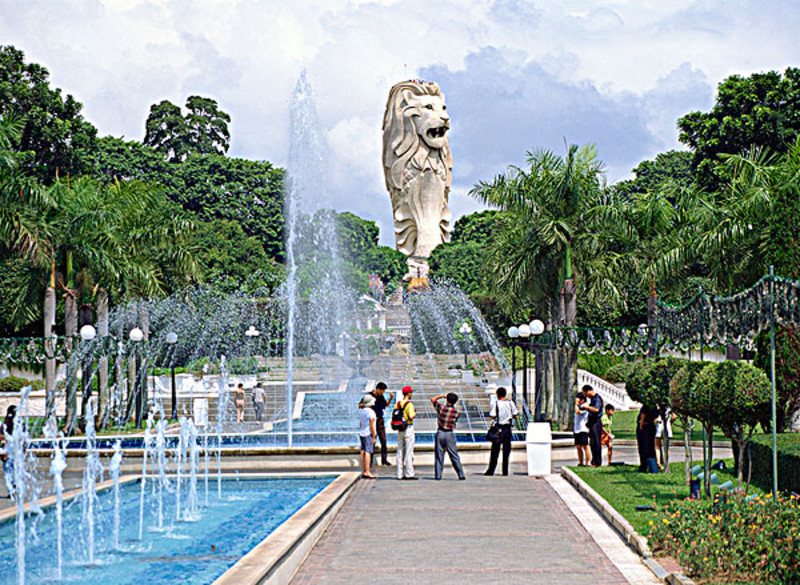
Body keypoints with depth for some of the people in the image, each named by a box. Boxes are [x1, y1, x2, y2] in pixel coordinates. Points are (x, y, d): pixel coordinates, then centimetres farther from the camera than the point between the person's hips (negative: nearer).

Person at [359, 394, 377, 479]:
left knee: (363, 452, 8)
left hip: (361, 434, 8)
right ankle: (367, 472, -10)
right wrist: (374, 437, -12)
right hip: (368, 434, -8)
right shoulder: (371, 412, -15)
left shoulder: (361, 411, 9)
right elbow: (371, 426, -16)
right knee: (368, 452, -8)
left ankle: (363, 472, 10)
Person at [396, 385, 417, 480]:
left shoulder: (398, 404, 7)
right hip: (408, 428, -7)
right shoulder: (409, 404, -13)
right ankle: (409, 473, -5)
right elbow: (411, 417, -23)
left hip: (400, 430, 7)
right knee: (409, 452, -4)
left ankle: (400, 474, 11)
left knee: (400, 452, 9)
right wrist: (415, 414, -3)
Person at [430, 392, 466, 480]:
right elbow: (455, 421, 8)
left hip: (440, 433, 0)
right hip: (450, 434, 0)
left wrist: (442, 396, 18)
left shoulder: (441, 407, -6)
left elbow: (433, 399, 10)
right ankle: (461, 475, 3)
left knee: (438, 455, 7)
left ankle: (438, 475, 4)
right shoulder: (457, 412, -5)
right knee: (454, 456, 4)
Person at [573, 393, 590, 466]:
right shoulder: (578, 407, 19)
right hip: (577, 430, 9)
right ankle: (581, 463, 14)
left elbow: (577, 412, -27)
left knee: (585, 447, -7)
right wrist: (573, 429, 20)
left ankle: (587, 463, -7)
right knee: (578, 447, 9)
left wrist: (576, 403, -16)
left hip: (583, 430, -9)